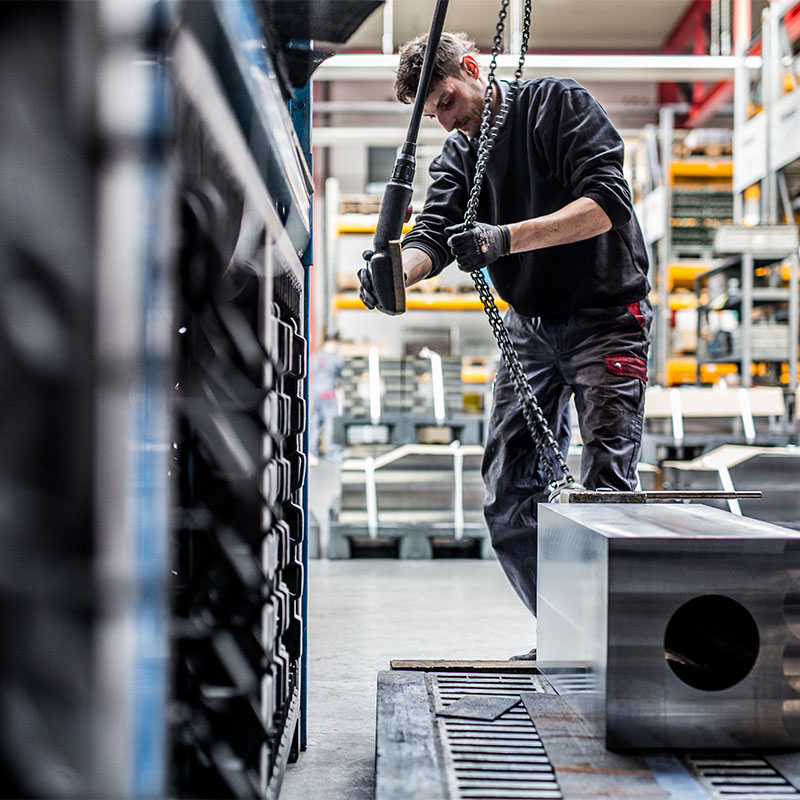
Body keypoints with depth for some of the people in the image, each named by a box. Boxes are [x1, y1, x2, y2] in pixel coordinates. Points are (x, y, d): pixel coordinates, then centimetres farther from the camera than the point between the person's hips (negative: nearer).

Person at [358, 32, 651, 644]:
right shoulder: (459, 152, 7)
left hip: (606, 314, -6)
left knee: (606, 485, -15)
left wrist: (505, 237, -34)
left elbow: (607, 204, -22)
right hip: (530, 325, 6)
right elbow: (434, 231, -7)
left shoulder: (560, 104, -10)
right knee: (507, 493, 2)